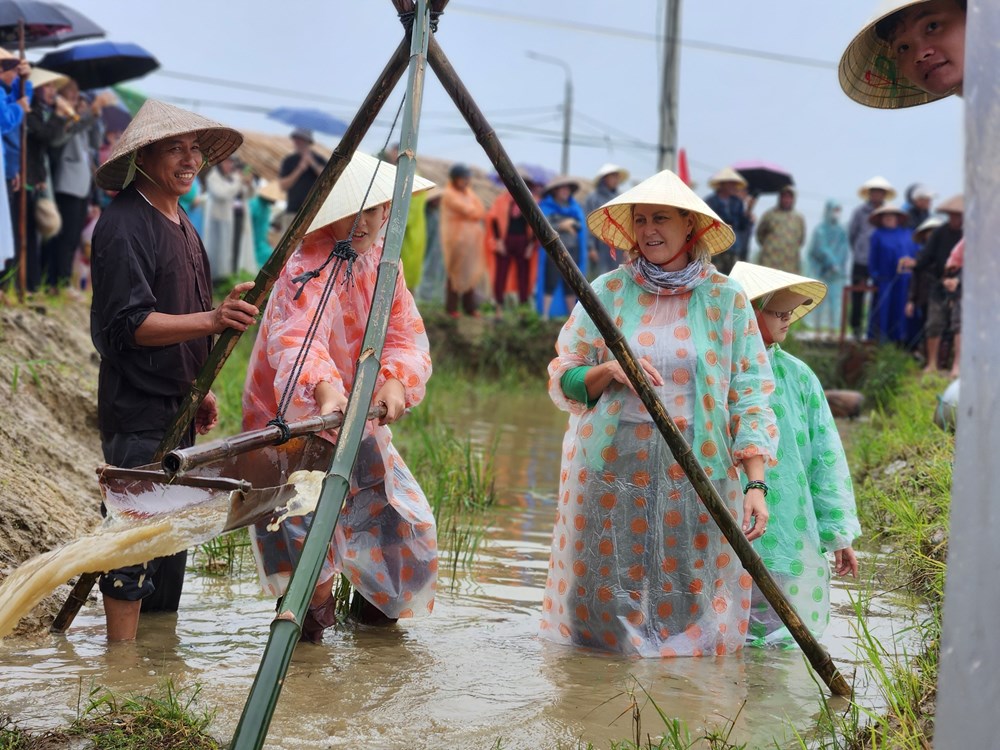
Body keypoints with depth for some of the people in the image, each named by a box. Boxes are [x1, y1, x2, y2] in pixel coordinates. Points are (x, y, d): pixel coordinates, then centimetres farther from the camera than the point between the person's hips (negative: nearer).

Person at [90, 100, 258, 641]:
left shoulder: (180, 221, 15)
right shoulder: (123, 225, -15)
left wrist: (200, 391, 20)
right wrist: (212, 319, -32)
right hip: (137, 410, -10)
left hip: (175, 406, 10)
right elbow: (130, 323, -23)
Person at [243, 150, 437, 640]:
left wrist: (396, 380, -30)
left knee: (407, 524, 8)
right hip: (292, 423, -6)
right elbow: (297, 340, -40)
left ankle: (372, 599, 34)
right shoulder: (308, 269, -22)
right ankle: (314, 606, 6)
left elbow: (408, 337, -7)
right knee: (298, 524, -22)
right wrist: (326, 390, -60)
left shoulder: (382, 263, 2)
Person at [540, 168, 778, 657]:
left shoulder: (726, 300, 4)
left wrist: (757, 483, -10)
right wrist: (609, 370, -13)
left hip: (697, 470, -1)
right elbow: (560, 383, 7)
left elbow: (750, 395, 0)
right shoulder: (607, 292, 6)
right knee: (606, 608, 2)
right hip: (611, 469, 1)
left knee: (689, 608, -1)